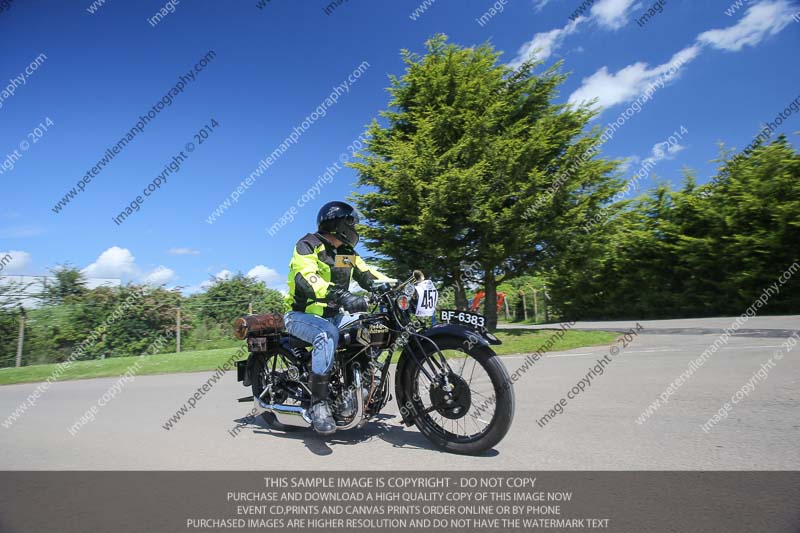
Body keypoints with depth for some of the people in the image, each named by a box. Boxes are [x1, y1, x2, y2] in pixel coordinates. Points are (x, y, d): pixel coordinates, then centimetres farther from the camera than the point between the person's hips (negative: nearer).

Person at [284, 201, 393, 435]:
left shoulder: (347, 252, 12)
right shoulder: (308, 245, -11)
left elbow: (366, 275, 7)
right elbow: (306, 278, -29)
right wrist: (342, 297, -44)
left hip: (334, 315, 7)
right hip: (302, 315, -7)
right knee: (327, 334, -37)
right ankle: (319, 403, -32)